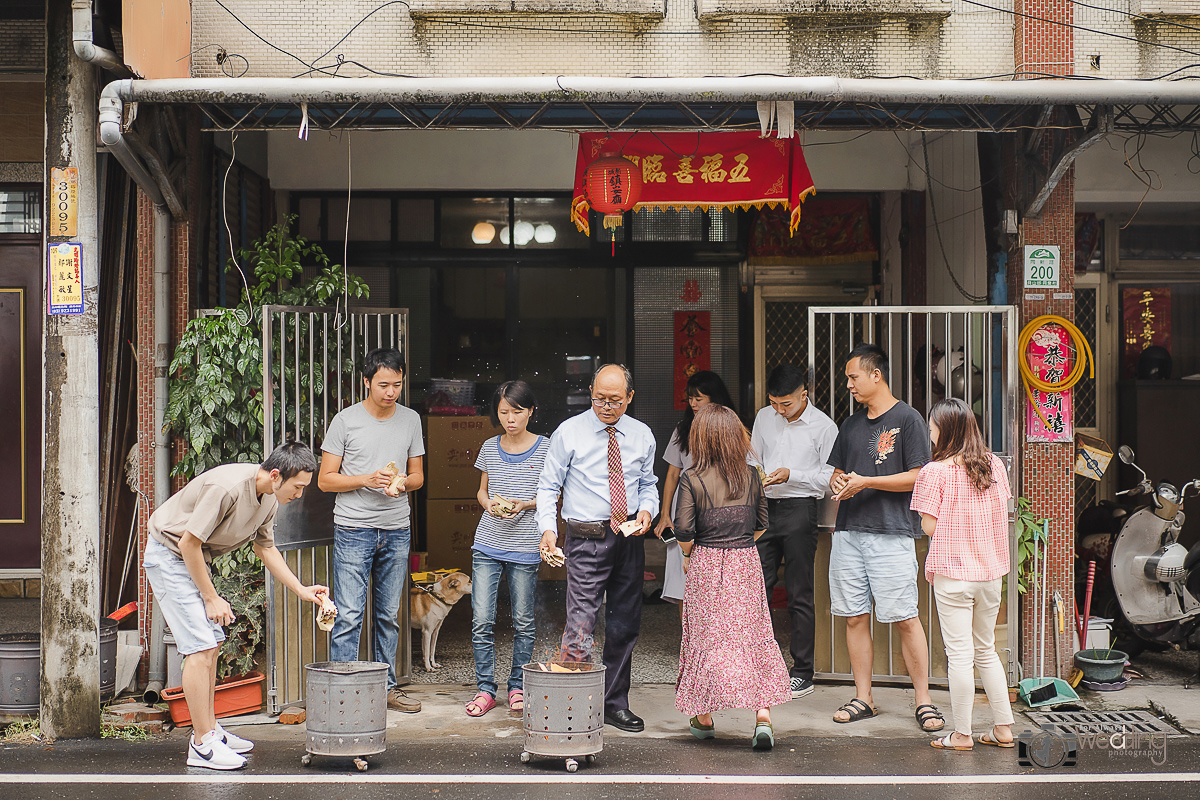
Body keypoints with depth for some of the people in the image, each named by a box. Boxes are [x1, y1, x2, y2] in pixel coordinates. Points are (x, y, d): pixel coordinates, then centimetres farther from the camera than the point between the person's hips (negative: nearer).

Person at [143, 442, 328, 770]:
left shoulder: (269, 497, -2)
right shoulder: (227, 487, -31)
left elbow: (265, 547, 13)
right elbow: (188, 543, -26)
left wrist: (301, 590, 5)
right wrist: (212, 598, -17)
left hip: (195, 559, 9)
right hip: (168, 555, -9)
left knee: (211, 644, 10)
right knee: (201, 646, -13)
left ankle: (210, 730, 20)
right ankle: (202, 745, -8)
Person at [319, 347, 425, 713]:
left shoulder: (410, 419, 9)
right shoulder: (346, 420, -3)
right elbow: (325, 479, -2)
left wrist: (403, 482, -8)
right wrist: (367, 480, -16)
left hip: (397, 531, 4)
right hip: (353, 531, -4)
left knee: (389, 614, 11)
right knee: (349, 615, -8)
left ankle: (387, 686, 20)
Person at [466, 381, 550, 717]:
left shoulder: (544, 448, -1)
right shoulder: (490, 448, 8)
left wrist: (525, 505, -13)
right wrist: (489, 504, -4)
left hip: (525, 547, -2)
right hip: (488, 544, 2)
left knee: (523, 621, 5)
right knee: (481, 620, -3)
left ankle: (518, 687, 19)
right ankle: (485, 689, 7)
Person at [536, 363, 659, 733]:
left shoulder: (642, 435, 8)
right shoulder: (569, 432, -3)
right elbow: (548, 486, -2)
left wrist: (646, 510, -4)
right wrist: (548, 528, -16)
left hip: (630, 538, 4)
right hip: (587, 539, -4)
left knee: (625, 625, 11)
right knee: (581, 623, -13)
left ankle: (615, 705, 23)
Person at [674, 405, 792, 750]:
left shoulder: (692, 479, -9)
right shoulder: (750, 475, 1)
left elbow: (683, 530, -12)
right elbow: (761, 524, 8)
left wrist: (688, 554, 7)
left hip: (706, 566, -2)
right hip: (747, 563, 2)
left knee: (708, 635, 8)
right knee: (755, 635, 5)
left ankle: (704, 718, 17)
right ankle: (763, 716, -6)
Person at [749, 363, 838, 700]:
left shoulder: (823, 426, -4)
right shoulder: (764, 418, 11)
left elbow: (830, 476, -5)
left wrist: (792, 475, -15)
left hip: (799, 510, -5)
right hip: (765, 507, 5)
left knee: (800, 595, 0)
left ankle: (802, 673, 7)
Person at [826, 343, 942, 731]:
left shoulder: (907, 420, -3)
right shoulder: (851, 425, 18)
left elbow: (918, 477, -8)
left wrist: (866, 482, -13)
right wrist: (839, 484, 0)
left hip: (891, 533, -6)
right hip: (848, 532, 6)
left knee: (904, 619, -6)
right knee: (855, 618, 6)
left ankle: (923, 700, 1)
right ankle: (863, 698, 14)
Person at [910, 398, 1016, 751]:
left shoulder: (935, 471, -11)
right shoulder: (993, 464, 4)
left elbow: (929, 526, -12)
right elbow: (1002, 514, 9)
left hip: (952, 573, -5)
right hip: (991, 572, 5)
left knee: (959, 653, 0)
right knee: (986, 650, 17)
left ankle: (961, 734, 4)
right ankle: (1003, 728, 19)